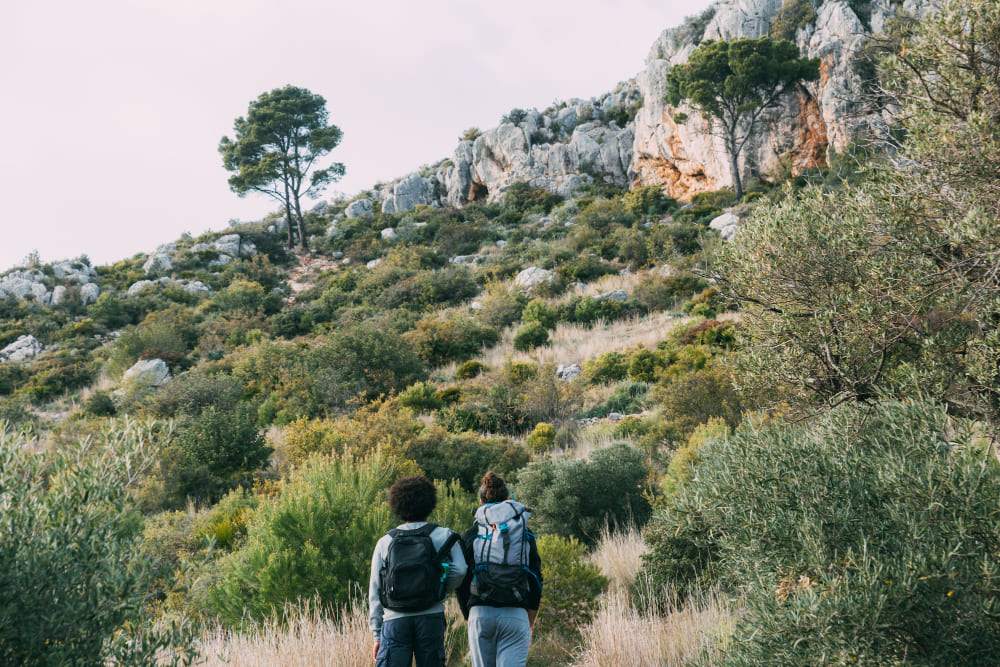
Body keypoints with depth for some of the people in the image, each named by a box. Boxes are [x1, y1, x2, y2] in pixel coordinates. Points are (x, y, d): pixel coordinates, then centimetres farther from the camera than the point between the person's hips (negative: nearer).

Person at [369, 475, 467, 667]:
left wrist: (377, 634, 12)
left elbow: (374, 592, 8)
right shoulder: (443, 536, 4)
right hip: (431, 619, 0)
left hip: (394, 621, 1)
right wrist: (441, 592, 9)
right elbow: (459, 570, -11)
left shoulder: (385, 542, 8)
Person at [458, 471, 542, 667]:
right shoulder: (526, 536, 9)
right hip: (516, 614, 0)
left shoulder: (470, 536, 7)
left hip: (480, 614, 0)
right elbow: (536, 582, 9)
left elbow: (461, 584, 5)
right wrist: (529, 625, 15)